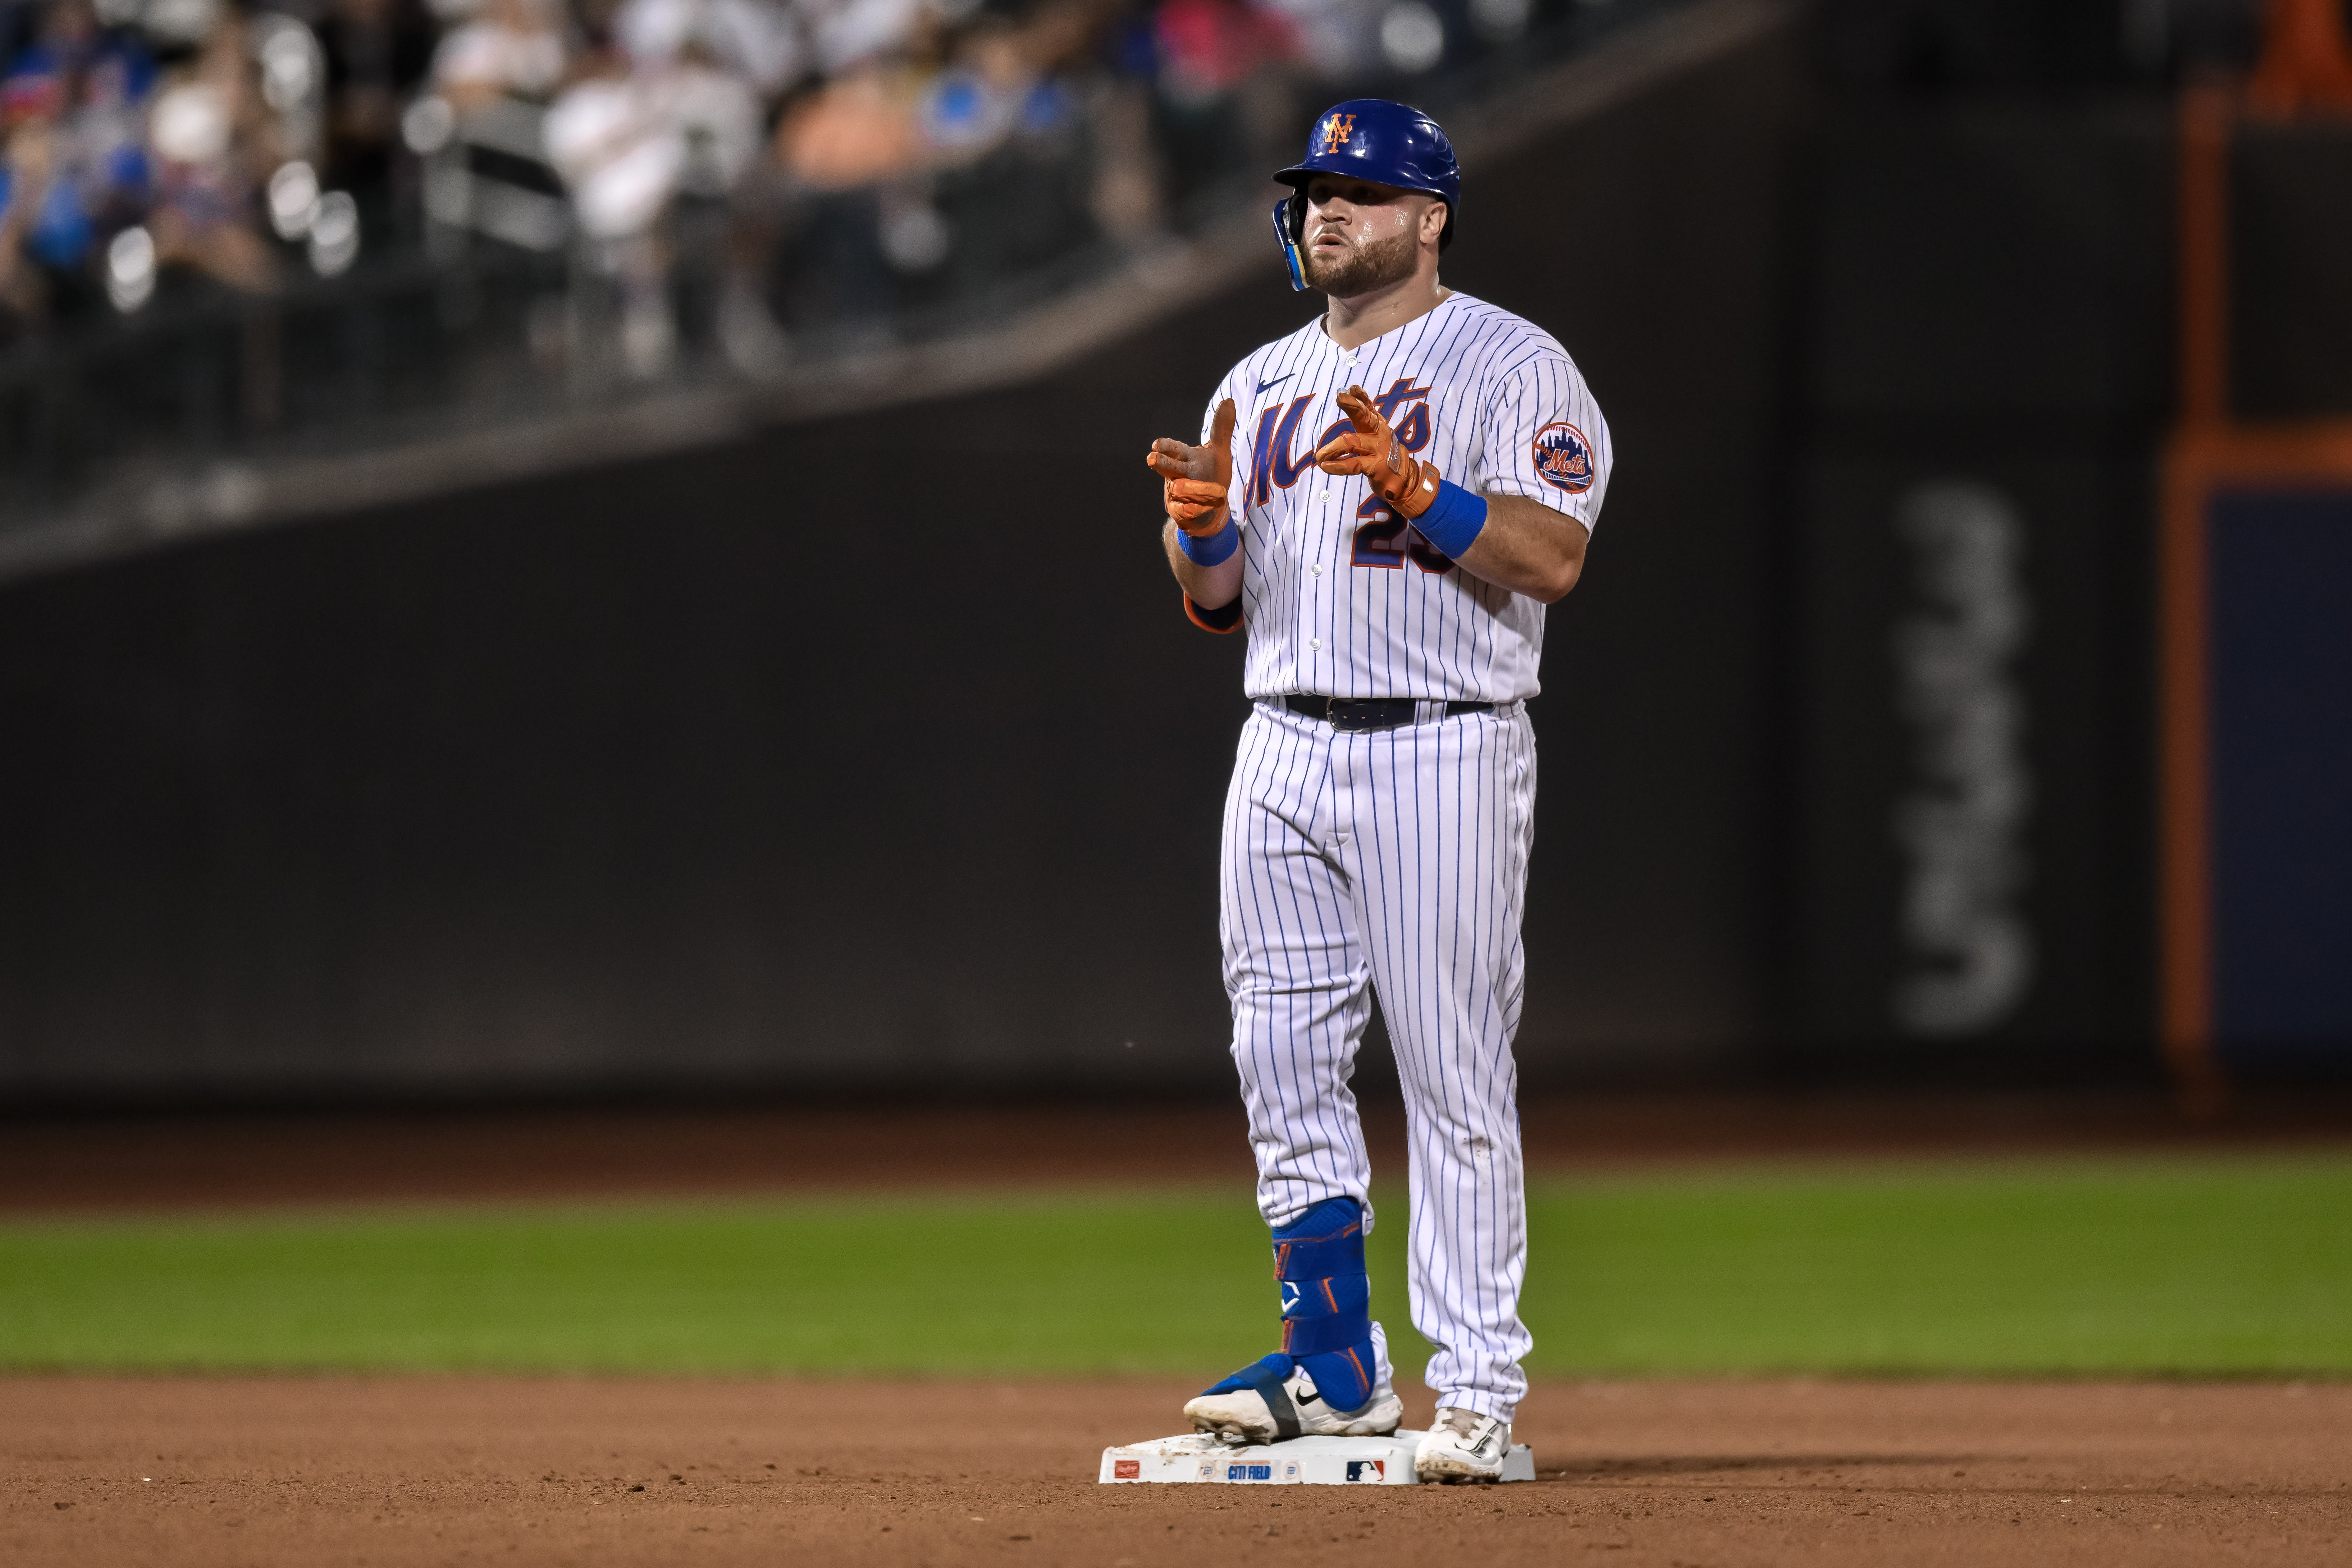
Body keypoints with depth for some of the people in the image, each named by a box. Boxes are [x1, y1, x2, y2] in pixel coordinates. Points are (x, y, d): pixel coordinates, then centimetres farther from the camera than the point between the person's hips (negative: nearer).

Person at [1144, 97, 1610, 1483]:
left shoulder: (1511, 364, -2)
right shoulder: (1262, 385, 18)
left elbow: (1552, 558, -13)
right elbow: (1218, 604, 17)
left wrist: (1415, 489, -23)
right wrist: (1201, 531, -4)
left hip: (1443, 753, -6)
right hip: (1287, 749, 6)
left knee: (1455, 1079, -7)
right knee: (1285, 1064, 5)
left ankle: (1479, 1391, -6)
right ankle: (1335, 1367, 13)